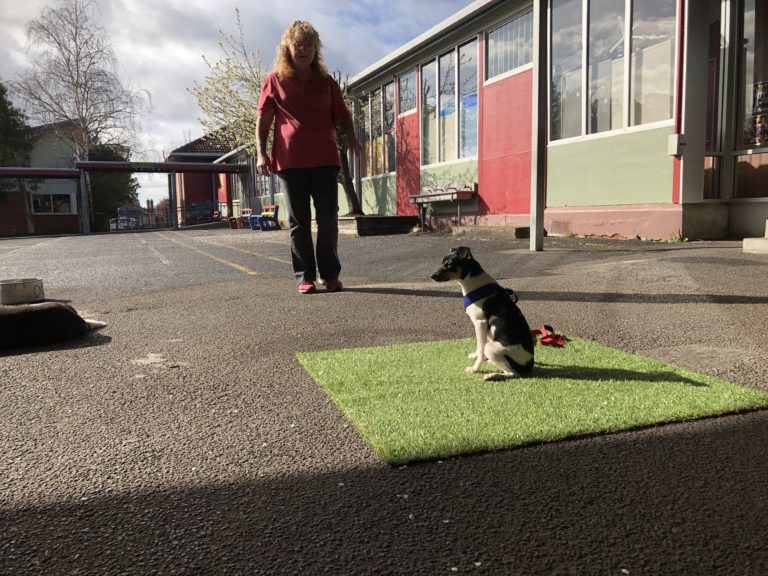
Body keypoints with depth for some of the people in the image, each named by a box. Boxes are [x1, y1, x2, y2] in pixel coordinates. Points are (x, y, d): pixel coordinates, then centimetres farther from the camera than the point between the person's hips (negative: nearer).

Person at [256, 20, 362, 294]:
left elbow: (342, 116, 15)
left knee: (328, 219, 0)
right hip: (289, 161, -1)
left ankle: (330, 274, 11)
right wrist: (261, 153, -5)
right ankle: (305, 276, 9)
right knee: (298, 222, 2)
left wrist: (351, 137, -6)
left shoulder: (327, 82, 13)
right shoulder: (274, 80, 8)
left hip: (324, 159, 1)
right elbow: (263, 120, 7)